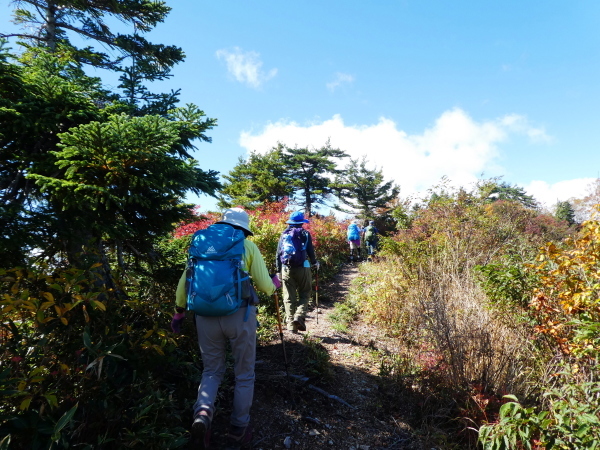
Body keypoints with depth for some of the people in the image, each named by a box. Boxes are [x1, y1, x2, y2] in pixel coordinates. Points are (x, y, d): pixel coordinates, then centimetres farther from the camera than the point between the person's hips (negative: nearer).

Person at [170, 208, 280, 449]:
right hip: (239, 315, -2)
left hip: (205, 316, 3)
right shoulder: (248, 245, 3)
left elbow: (184, 282, 11)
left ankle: (202, 413, -1)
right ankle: (239, 429, 26)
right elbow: (265, 286, 3)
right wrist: (275, 282, 25)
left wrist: (179, 313, 22)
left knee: (212, 370, 22)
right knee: (244, 373, 17)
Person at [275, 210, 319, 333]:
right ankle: (299, 316, -9)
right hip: (302, 268, -2)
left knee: (289, 298, 8)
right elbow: (310, 251, 2)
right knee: (304, 294, 12)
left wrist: (278, 270, 13)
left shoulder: (284, 234, 8)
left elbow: (278, 254, 7)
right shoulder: (305, 234, 1)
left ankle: (291, 325, 8)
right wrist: (315, 263, 20)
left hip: (286, 269, 2)